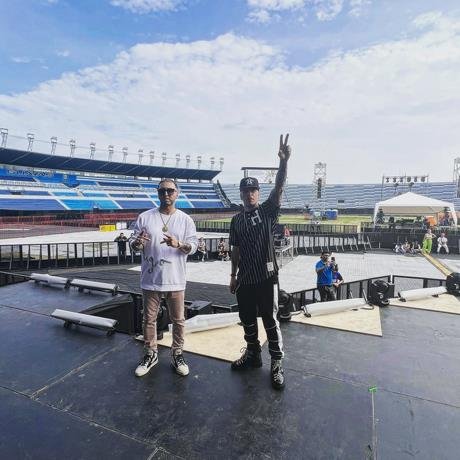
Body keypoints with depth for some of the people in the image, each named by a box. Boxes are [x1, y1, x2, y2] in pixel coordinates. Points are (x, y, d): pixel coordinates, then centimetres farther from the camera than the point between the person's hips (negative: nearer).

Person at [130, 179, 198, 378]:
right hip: (151, 279, 1)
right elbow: (132, 242, 3)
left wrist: (179, 244, -24)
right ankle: (150, 354, 34)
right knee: (149, 319, 14)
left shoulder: (185, 220, 0)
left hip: (175, 280, 0)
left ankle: (177, 354, 31)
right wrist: (137, 243, -21)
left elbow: (193, 246, -3)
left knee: (178, 320, 11)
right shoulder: (145, 217, 0)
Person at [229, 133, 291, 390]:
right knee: (247, 320, 17)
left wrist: (284, 161, -34)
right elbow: (236, 250, 13)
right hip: (245, 279, 5)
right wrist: (234, 275, 13)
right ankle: (253, 354, 37)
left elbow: (279, 187, -20)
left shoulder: (268, 211, -3)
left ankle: (277, 364, 19)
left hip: (267, 277, -5)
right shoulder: (236, 220, 9)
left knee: (271, 321, 3)